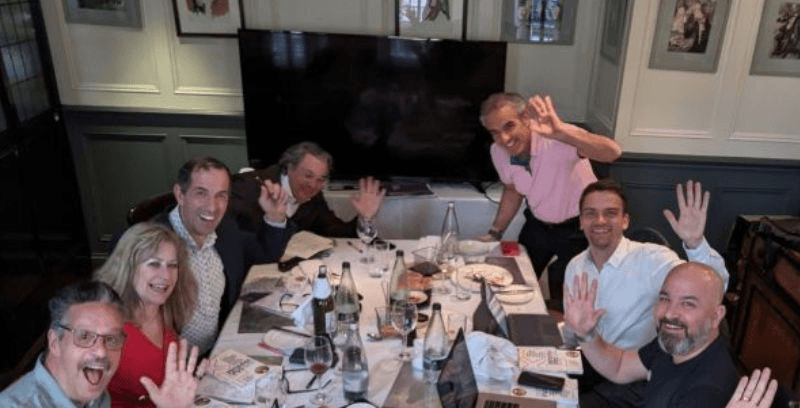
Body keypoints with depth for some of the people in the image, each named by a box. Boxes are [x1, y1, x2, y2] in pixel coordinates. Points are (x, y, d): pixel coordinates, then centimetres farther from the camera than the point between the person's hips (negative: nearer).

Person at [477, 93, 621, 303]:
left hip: (577, 227, -5)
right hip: (537, 225, 5)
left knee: (565, 299, 4)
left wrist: (561, 132, -64)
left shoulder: (556, 140, -32)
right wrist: (494, 233, 6)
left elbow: (612, 152, -50)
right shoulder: (498, 152, -13)